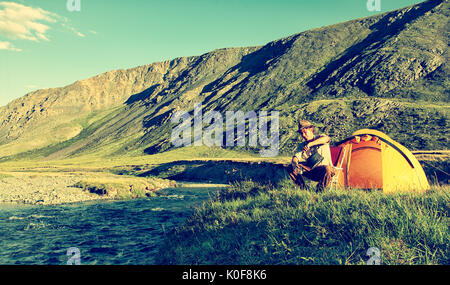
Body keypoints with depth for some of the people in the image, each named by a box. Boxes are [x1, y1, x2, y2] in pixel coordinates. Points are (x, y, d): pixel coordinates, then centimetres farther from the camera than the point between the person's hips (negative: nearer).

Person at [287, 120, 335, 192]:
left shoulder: (320, 138, -5)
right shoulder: (302, 145, 5)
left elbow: (327, 138, -31)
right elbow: (296, 157, -9)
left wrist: (310, 144, -37)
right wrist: (295, 163, -34)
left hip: (322, 172, -3)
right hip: (310, 171, 4)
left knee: (327, 169, -40)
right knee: (290, 168, -13)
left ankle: (320, 188, -12)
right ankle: (303, 188, -1)